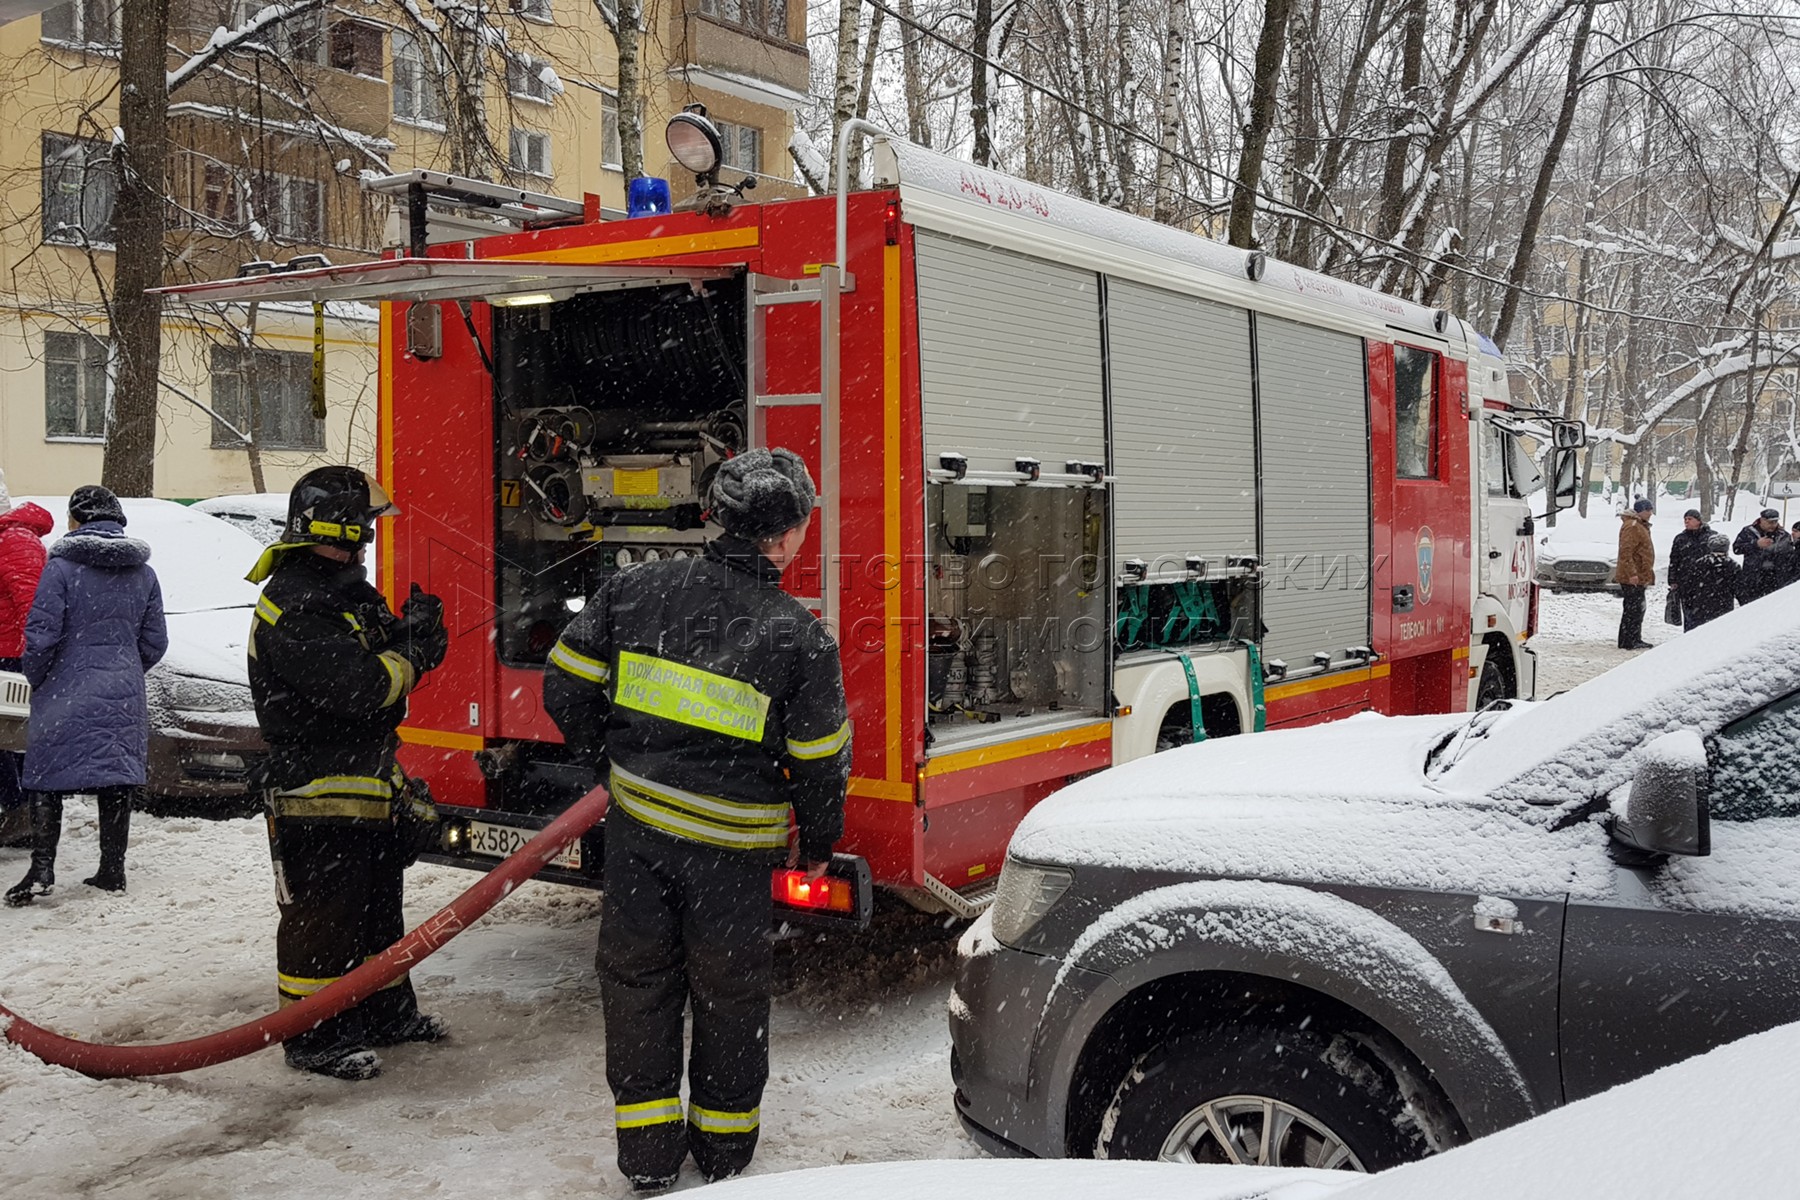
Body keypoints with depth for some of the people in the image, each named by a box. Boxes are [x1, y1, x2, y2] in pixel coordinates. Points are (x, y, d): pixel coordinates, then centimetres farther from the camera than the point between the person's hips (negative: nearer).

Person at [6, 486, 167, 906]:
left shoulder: (61, 567, -10)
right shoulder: (143, 574, 6)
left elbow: (41, 634, -11)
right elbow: (154, 642, 9)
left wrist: (36, 680, 4)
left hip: (68, 690, -4)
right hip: (124, 696, 4)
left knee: (47, 777, 4)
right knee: (116, 777, 9)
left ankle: (41, 868, -3)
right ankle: (112, 870, 12)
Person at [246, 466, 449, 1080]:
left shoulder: (350, 590, 11)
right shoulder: (293, 608, -22)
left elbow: (390, 657, 15)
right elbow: (360, 686, -29)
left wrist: (414, 629, -6)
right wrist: (412, 650, -13)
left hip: (369, 784, 10)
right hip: (317, 796, -10)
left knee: (378, 899, 20)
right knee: (323, 915, 0)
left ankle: (386, 1011, 34)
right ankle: (313, 1038, 12)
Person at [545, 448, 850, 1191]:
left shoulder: (633, 591, -4)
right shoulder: (800, 637, -13)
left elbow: (566, 688, 3)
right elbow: (820, 761, -7)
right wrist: (819, 843, 11)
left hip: (638, 826, 2)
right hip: (733, 848, -2)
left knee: (637, 976, 17)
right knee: (729, 989, 17)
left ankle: (648, 1153, 24)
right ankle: (724, 1144, 33)